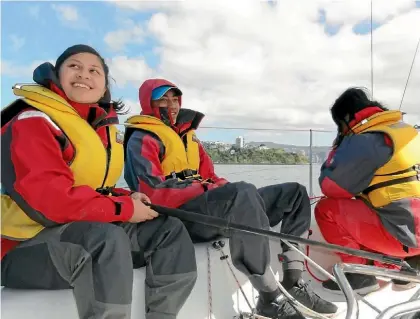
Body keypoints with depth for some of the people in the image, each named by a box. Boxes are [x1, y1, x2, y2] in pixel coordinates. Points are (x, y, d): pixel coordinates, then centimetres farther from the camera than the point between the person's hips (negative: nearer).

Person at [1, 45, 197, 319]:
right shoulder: (33, 122, -13)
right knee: (108, 238, -38)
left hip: (92, 231, 8)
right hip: (27, 245, -8)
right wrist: (125, 208, -20)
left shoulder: (104, 127, 11)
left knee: (170, 230, -3)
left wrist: (127, 197, -4)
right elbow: (49, 199, -26)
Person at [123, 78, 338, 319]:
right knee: (244, 193, -39)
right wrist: (206, 189, -19)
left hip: (205, 204, 9)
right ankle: (270, 298, -30)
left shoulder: (189, 136, 26)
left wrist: (224, 188, -4)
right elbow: (153, 192, -15)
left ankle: (293, 283, -4)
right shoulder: (142, 139, 0)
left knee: (294, 193, 4)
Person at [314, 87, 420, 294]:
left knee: (326, 209, -5)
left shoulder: (364, 142, -15)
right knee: (355, 207, 26)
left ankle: (360, 274, 0)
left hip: (401, 233, -8)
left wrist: (338, 147, 5)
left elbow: (329, 187, -9)